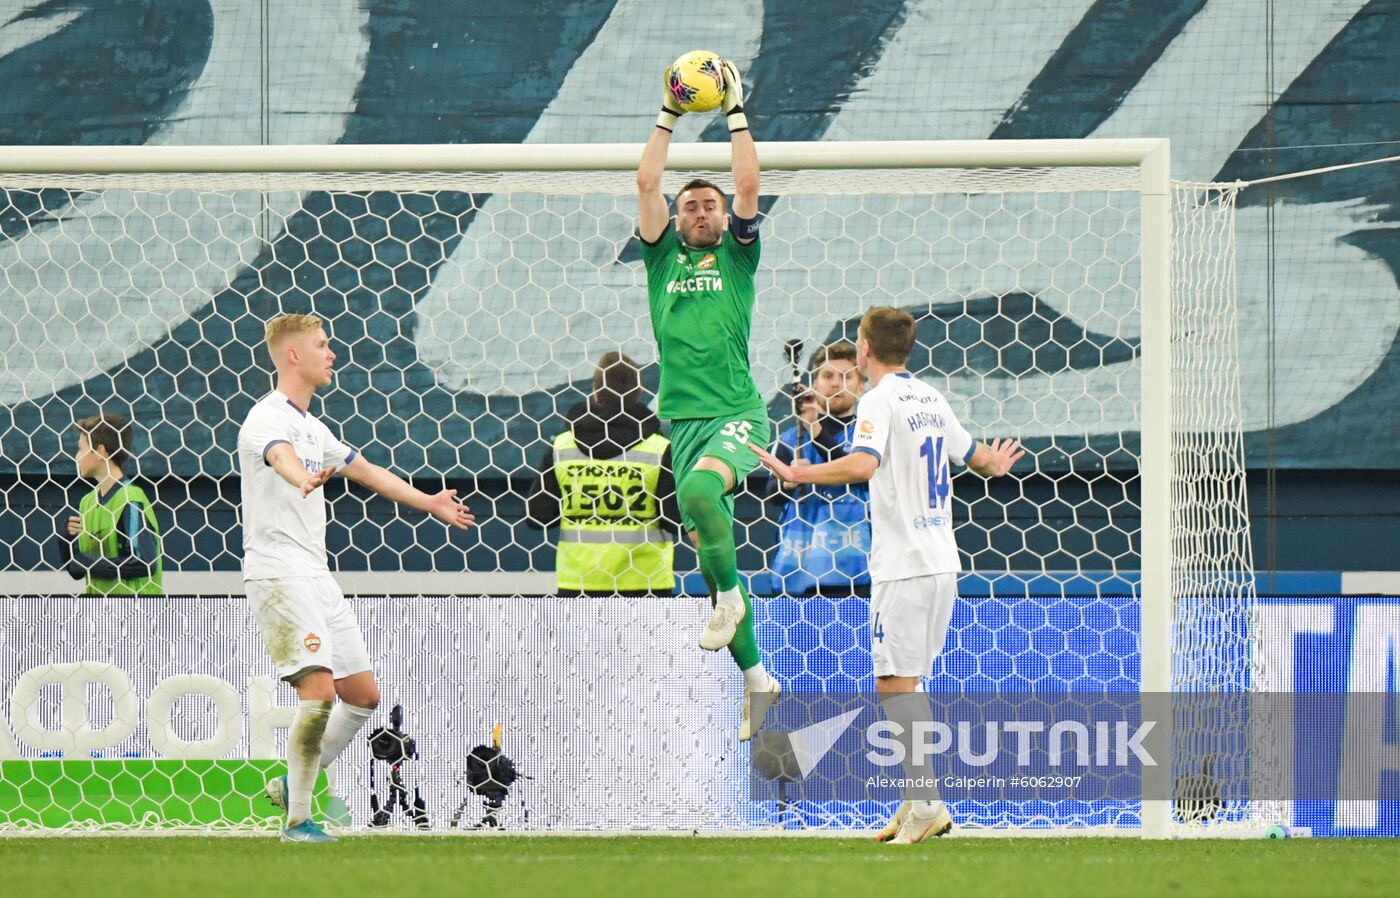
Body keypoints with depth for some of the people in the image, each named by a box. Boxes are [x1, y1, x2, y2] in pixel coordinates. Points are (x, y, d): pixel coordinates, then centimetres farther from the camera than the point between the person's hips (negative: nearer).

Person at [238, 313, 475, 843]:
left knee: (363, 694, 9)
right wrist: (302, 479, -57)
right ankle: (298, 820, -12)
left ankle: (292, 783, 22)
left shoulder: (312, 426, 20)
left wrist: (430, 502, 45)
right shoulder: (268, 418, -10)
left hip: (316, 576, 10)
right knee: (319, 690, -19)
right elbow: (281, 457, -34)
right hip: (278, 574, -10)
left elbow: (364, 470, 35)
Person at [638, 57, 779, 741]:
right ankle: (755, 678, 13)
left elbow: (748, 184, -1)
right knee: (709, 542, 4)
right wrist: (669, 115, 7)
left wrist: (736, 112, 3)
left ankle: (730, 596, -13)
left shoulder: (736, 254, 9)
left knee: (699, 488, -35)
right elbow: (646, 183, 7)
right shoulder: (663, 254, 15)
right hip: (684, 420, 4)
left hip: (737, 414, -4)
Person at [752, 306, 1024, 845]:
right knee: (905, 681, 16)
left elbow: (865, 464, -28)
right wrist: (994, 464, 51)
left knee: (895, 683, -8)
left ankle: (926, 805, -15)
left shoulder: (880, 401, -10)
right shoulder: (930, 398, 14)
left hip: (904, 564, -8)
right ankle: (921, 801, 15)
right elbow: (972, 454, 29)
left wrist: (798, 474, -27)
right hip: (942, 562, 8)